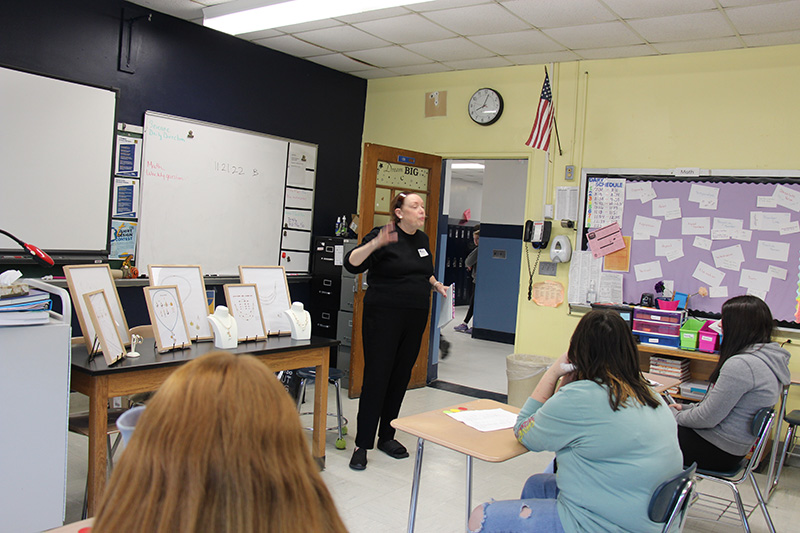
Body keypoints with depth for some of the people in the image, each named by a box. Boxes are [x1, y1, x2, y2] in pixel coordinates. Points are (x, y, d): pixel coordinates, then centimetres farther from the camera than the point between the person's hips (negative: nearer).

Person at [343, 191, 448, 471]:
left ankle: (387, 437, 24)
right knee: (376, 377, -5)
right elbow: (352, 263, -21)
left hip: (415, 318, 7)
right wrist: (374, 244, -34)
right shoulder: (384, 236, -9)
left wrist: (436, 285, 15)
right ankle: (362, 444, 4)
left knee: (401, 377, 11)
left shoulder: (422, 239, 13)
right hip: (383, 315, -7)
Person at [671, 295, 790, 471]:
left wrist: (676, 416, -4)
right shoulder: (770, 358, 6)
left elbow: (707, 418, -21)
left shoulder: (741, 365, -26)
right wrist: (686, 409, 14)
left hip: (717, 452, -10)